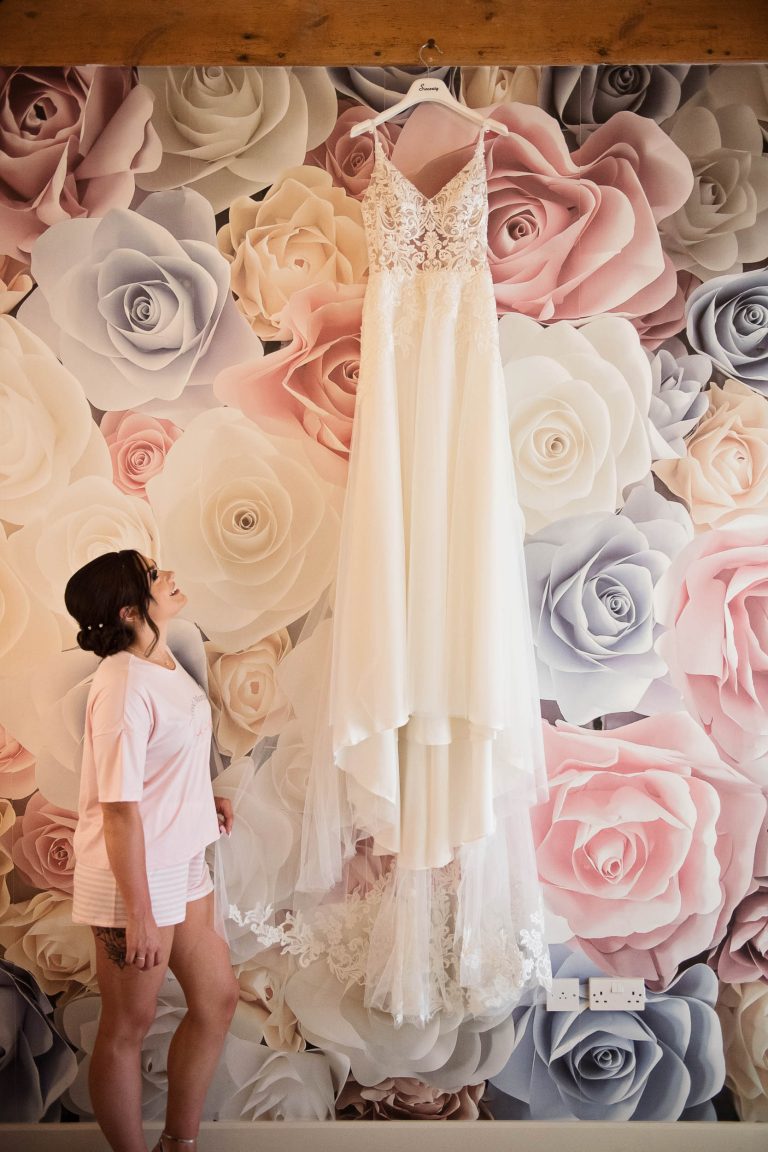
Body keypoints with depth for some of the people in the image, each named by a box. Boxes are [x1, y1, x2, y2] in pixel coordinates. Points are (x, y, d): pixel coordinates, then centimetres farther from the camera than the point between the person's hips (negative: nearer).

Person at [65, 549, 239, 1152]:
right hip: (134, 876, -9)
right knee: (128, 1027, 11)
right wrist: (138, 912, -20)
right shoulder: (124, 686, -24)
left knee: (217, 996, 19)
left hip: (182, 863, 10)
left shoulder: (163, 662, 3)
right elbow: (119, 807, -24)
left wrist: (204, 797, 6)